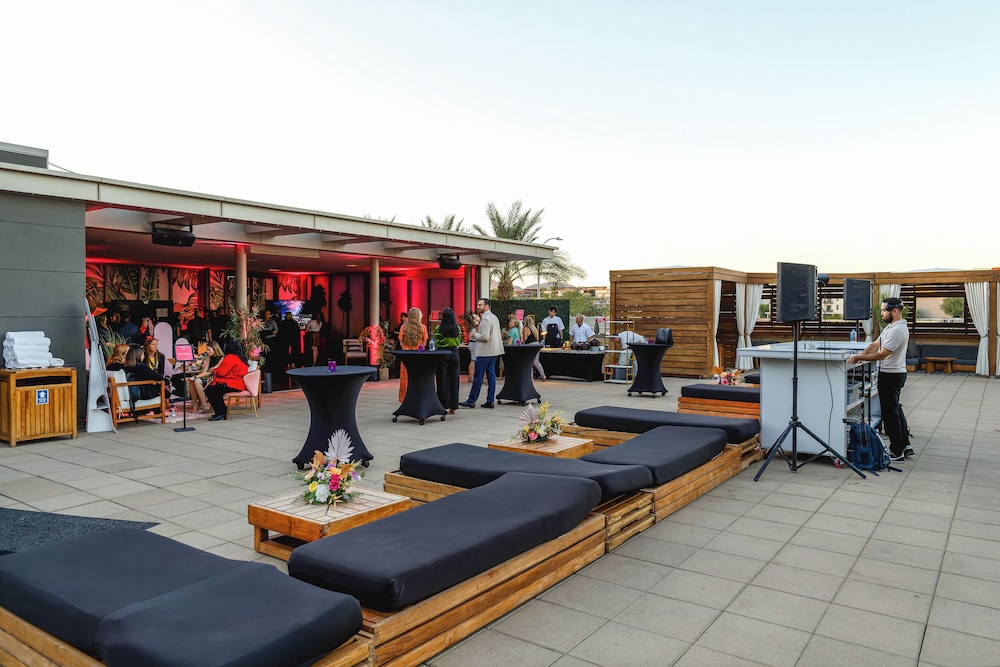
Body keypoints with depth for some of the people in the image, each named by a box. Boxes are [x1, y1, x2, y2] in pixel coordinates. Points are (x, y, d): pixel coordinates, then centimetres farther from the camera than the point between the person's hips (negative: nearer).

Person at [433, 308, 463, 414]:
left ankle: (444, 406, 4)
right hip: (454, 353, 4)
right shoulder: (457, 329, 1)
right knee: (454, 380, 8)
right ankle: (453, 407, 12)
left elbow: (435, 344, -8)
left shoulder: (439, 329, -10)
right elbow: (459, 343, 9)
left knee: (443, 381, 3)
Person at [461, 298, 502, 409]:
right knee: (491, 375, 9)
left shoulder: (486, 319, -16)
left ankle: (471, 401, 2)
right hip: (493, 351, 10)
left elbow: (485, 337, -23)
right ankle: (490, 401, 11)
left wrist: (475, 334, -7)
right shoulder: (494, 317, 15)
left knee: (478, 377, -4)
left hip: (485, 352, -10)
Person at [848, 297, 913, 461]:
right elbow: (875, 344, 10)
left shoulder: (897, 330, -22)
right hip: (895, 373, 11)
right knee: (895, 409, 19)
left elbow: (881, 355, -24)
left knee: (890, 412, -4)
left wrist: (857, 358, -19)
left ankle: (897, 452, 3)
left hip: (890, 375, -11)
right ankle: (904, 445, 28)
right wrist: (859, 355, -3)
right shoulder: (891, 327, 12)